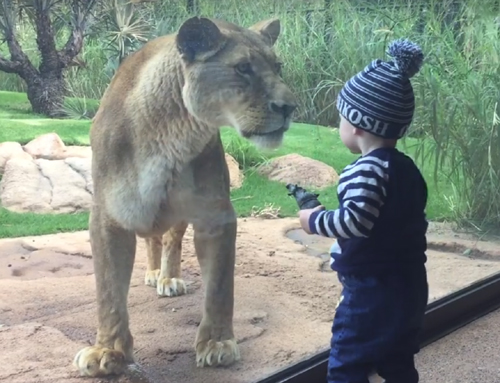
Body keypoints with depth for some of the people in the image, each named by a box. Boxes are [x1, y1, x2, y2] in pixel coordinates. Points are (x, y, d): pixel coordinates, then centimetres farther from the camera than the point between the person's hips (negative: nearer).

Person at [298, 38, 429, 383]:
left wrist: (315, 220, -15)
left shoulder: (367, 169, -19)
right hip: (408, 288, 9)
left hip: (371, 292, -9)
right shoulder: (407, 168, 10)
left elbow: (355, 221, -30)